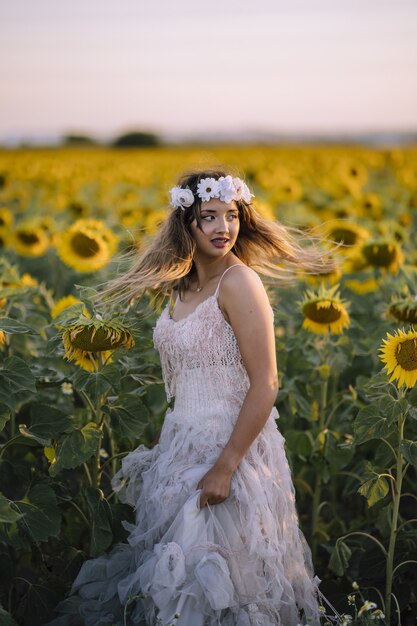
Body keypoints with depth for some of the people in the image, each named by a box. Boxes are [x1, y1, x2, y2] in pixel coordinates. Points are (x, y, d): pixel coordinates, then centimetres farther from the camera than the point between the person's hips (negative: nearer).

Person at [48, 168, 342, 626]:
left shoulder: (238, 280, -18)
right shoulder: (182, 285, 6)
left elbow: (265, 384, -20)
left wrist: (224, 467, -22)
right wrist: (170, 445, 13)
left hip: (230, 446, -8)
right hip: (183, 445, 8)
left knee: (214, 578, 4)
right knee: (179, 566, 19)